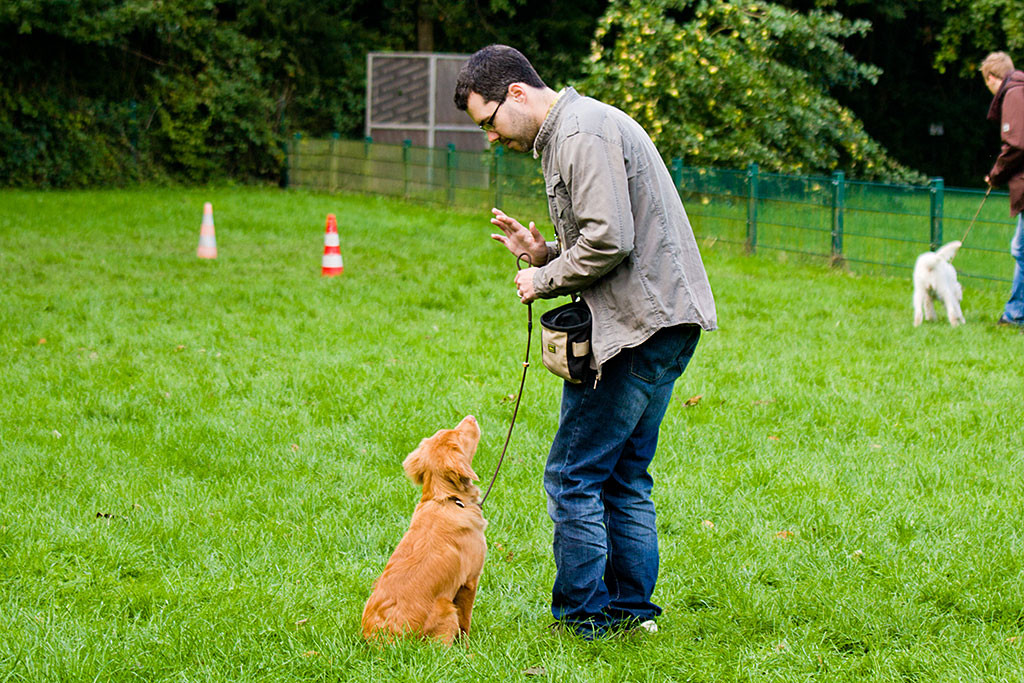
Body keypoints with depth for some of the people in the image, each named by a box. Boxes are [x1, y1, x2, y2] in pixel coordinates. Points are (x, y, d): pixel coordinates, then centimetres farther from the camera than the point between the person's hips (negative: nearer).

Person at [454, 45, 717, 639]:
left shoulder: (582, 134, -14)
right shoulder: (569, 133, 20)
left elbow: (610, 240, -22)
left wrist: (546, 281, -8)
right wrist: (544, 251, 11)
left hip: (639, 324, -11)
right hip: (666, 324, 11)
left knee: (573, 475, -5)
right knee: (624, 474, 15)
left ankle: (584, 620, 1)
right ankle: (633, 609, 20)